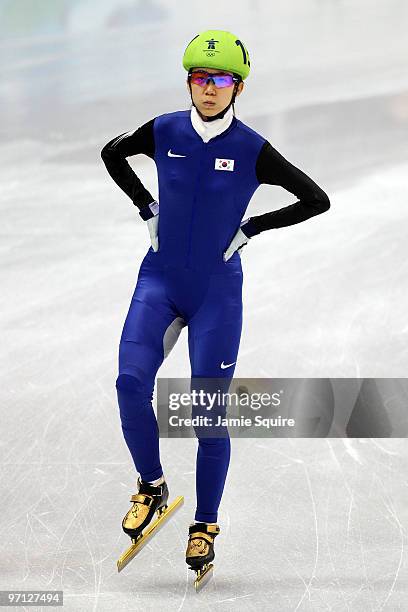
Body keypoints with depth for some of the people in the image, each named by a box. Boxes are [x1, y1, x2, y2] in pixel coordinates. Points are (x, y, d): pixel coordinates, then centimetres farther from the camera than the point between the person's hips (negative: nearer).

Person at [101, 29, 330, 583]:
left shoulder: (253, 151, -10)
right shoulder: (164, 132, -3)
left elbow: (317, 200, -1)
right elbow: (112, 154, 17)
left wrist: (251, 229, -4)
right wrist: (147, 208, 8)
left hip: (216, 292, -2)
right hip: (159, 282, 2)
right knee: (131, 384, -16)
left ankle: (206, 524, 14)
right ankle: (152, 485, 9)